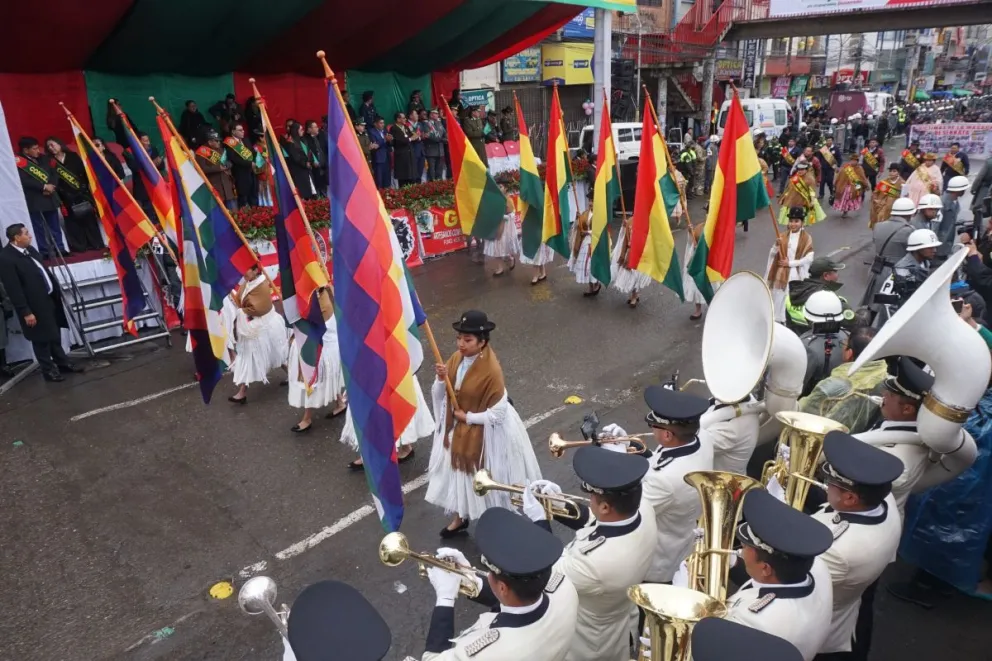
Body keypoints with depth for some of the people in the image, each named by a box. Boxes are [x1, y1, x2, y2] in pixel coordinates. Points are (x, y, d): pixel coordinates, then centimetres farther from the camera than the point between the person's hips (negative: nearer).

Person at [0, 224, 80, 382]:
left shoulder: (30, 249, 7)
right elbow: (13, 289, -20)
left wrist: (57, 291, 17)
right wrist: (25, 312, -20)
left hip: (49, 299, 8)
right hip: (35, 305, -8)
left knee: (55, 335, 19)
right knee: (42, 339, 5)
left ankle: (62, 363, 33)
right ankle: (48, 370, 19)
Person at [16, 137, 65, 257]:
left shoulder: (42, 159, 13)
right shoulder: (19, 163, -7)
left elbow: (53, 173, 11)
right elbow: (24, 181, -18)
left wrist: (52, 186, -8)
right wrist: (44, 186, -17)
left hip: (50, 198, 6)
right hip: (35, 201, -6)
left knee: (55, 226, 10)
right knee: (39, 228, -2)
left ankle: (60, 249, 16)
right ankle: (45, 252, 1)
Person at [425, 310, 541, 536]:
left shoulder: (491, 370, -27)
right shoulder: (456, 358, -7)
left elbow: (497, 414, -24)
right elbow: (439, 396, -1)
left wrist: (467, 417, -17)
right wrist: (441, 380, -20)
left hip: (484, 434, -6)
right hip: (457, 429, 6)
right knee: (457, 473, 21)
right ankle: (460, 518, 44)